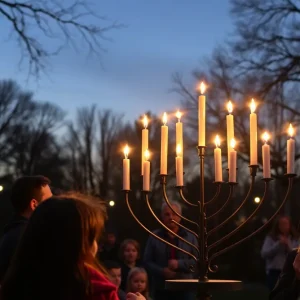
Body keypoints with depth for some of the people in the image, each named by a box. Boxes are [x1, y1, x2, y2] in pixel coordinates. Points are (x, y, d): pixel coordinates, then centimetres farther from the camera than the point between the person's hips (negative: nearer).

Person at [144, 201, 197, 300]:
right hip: (161, 288, 0)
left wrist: (179, 264, -14)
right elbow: (147, 262, 4)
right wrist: (162, 271, -13)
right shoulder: (154, 237, 6)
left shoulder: (190, 236, 8)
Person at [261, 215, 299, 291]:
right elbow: (264, 254, -7)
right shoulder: (270, 238, 3)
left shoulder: (295, 239, 6)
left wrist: (288, 245, -13)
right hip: (274, 272, -1)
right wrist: (278, 244, -12)